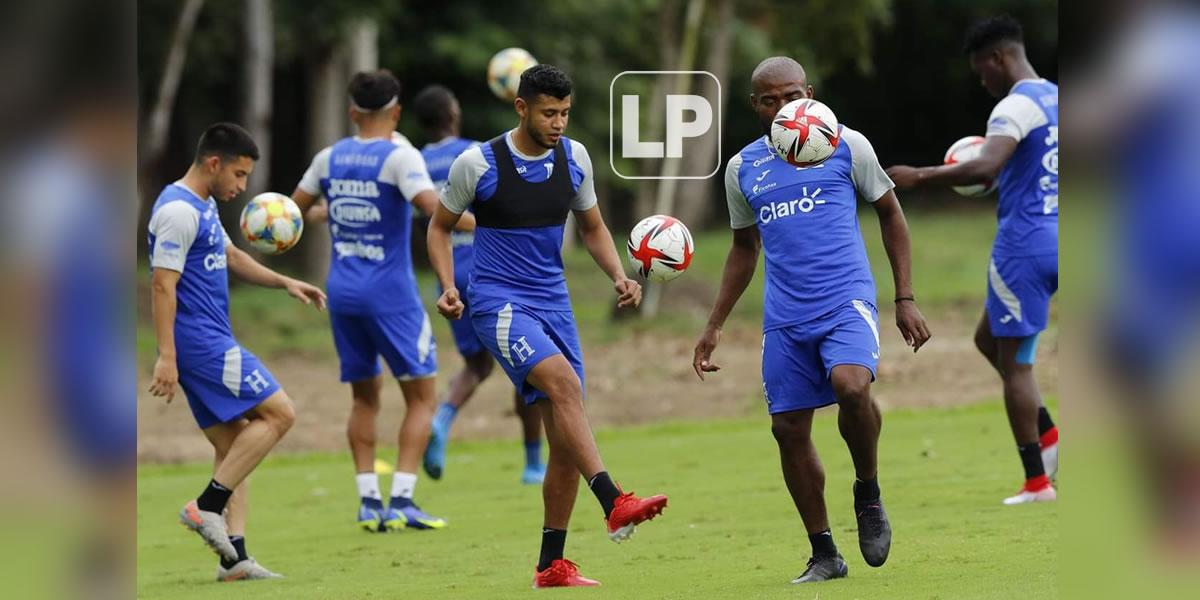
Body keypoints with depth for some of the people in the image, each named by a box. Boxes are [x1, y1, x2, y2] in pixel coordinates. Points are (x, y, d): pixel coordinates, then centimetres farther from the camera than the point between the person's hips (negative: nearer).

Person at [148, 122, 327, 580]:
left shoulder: (204, 207, 17)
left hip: (212, 343, 10)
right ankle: (207, 506, -12)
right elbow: (162, 285, -20)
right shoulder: (178, 211, -15)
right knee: (278, 413, -10)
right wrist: (166, 357, -23)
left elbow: (230, 258, 32)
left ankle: (234, 557, 5)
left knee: (233, 445, 8)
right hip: (201, 341, -10)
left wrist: (285, 283, 23)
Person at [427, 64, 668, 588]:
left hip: (553, 303, 6)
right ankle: (614, 504, -40)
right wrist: (448, 288, -9)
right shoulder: (477, 164, -8)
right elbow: (440, 226, 5)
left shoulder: (573, 158, 4)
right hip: (497, 302, -6)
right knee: (563, 382, -31)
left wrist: (619, 277, 0)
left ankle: (551, 565, 11)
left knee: (566, 438, 2)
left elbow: (592, 228, 17)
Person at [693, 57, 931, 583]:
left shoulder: (846, 145, 2)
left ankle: (868, 494, -4)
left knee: (852, 386, -30)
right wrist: (715, 326, 21)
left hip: (847, 301, -4)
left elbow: (890, 213, 10)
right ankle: (824, 554, 13)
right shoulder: (742, 168, 11)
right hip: (784, 317, 4)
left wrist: (905, 298, 5)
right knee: (789, 428, 1)